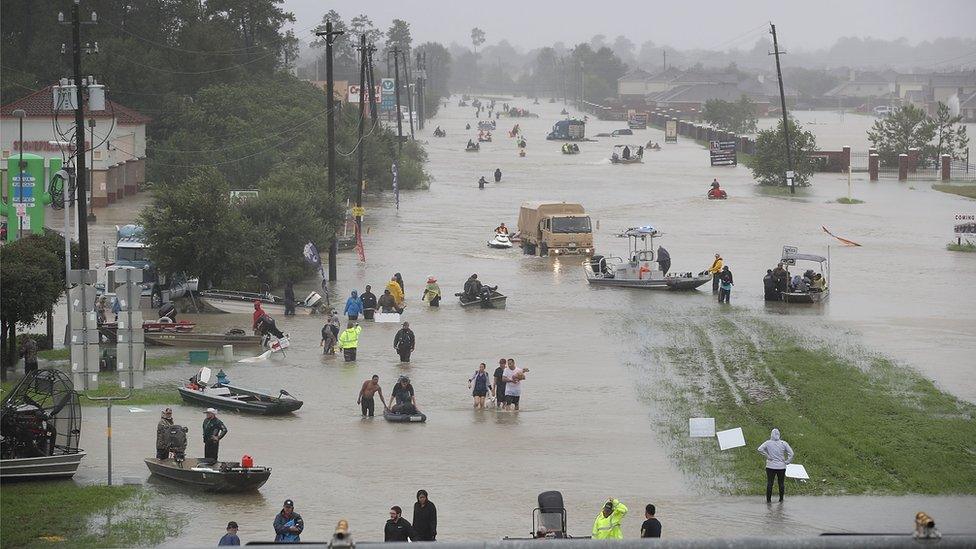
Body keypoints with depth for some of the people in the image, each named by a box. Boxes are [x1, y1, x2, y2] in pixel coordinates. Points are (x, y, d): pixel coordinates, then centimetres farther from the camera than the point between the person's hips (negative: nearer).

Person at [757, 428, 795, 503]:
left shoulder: (768, 443, -6)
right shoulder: (783, 443, -4)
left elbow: (760, 449, -18)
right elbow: (791, 453, -6)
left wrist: (767, 456, -10)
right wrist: (786, 462, 1)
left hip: (771, 466, -1)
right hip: (781, 467, 1)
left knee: (769, 483, 5)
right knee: (781, 483, 11)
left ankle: (768, 499, 5)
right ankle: (781, 499, 16)